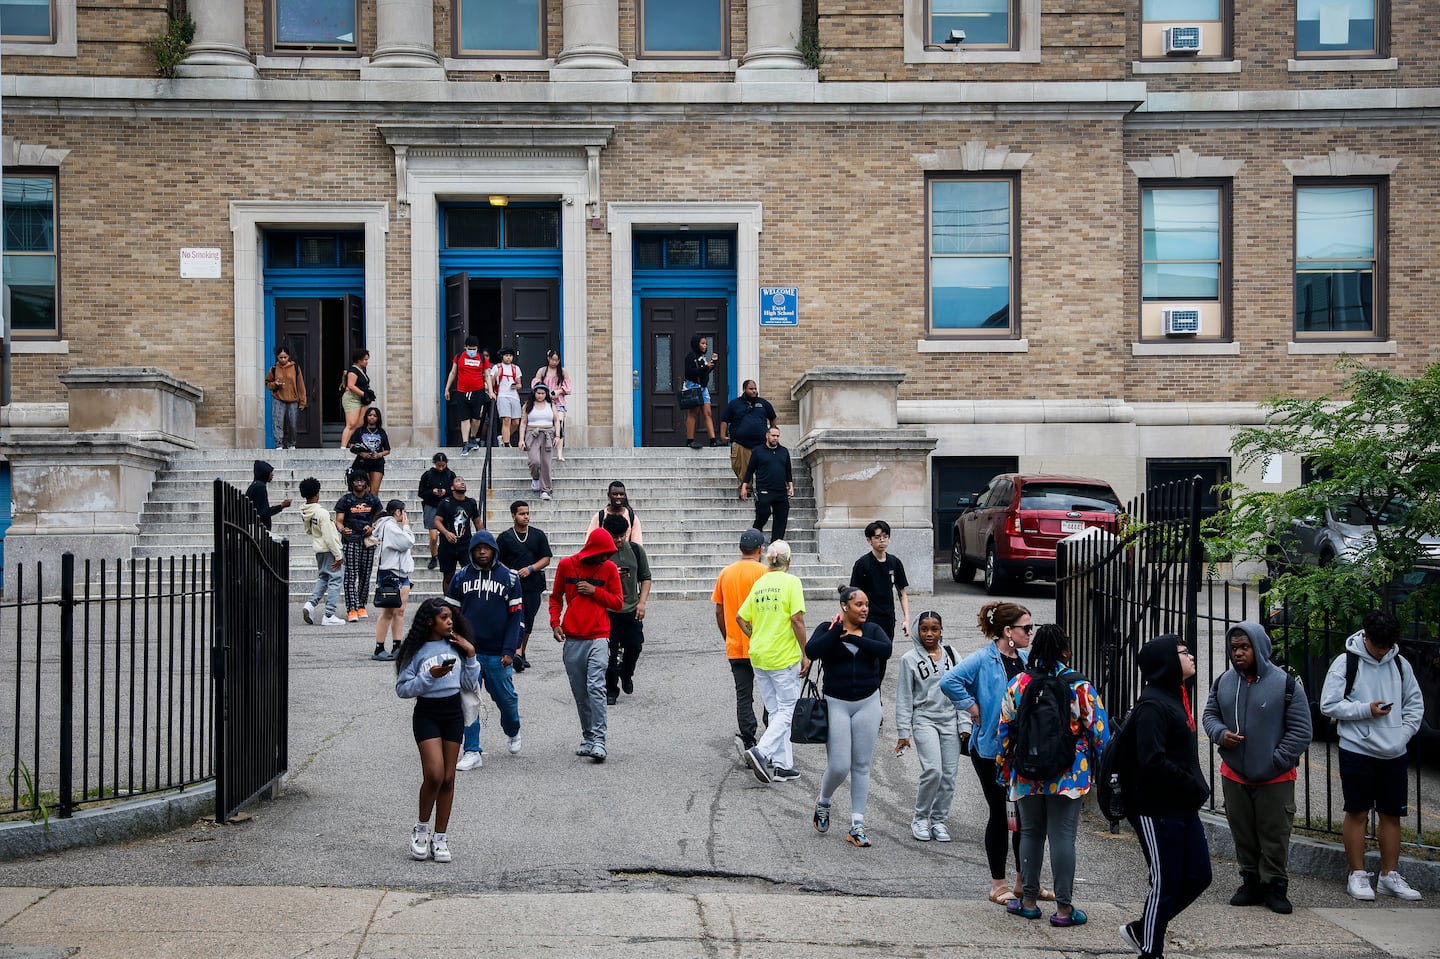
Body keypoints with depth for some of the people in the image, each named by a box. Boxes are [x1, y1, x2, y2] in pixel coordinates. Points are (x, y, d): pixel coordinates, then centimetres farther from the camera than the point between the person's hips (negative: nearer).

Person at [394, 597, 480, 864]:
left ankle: (441, 838, 14)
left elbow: (470, 684, 8)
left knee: (448, 779, 5)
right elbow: (402, 689, -7)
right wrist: (430, 676, -18)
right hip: (426, 714, -4)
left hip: (453, 714, 4)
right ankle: (421, 829, 5)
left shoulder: (456, 647, 7)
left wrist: (471, 655, -3)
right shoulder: (416, 651, -4)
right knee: (434, 774, -17)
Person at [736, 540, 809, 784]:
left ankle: (783, 766, 15)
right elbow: (797, 620, -15)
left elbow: (740, 617, 8)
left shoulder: (759, 583, 8)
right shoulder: (791, 582, -9)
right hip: (785, 657, -6)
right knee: (786, 711, 2)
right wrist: (805, 654, -9)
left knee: (774, 711, 13)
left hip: (758, 656, 6)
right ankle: (761, 751, -17)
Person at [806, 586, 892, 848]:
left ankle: (857, 825, 13)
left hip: (867, 703, 3)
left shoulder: (872, 630, 5)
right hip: (836, 703, -3)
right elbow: (811, 651, -21)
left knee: (861, 766, 6)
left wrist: (854, 638, -17)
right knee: (839, 766, -6)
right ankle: (823, 803, 25)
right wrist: (837, 631, -22)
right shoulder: (827, 628, -3)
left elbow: (886, 649, -15)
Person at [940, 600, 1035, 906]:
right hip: (992, 750, -7)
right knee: (1001, 814, 2)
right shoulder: (983, 660, -14)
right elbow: (949, 682, -26)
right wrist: (975, 711, -19)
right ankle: (998, 885, 13)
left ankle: (1024, 881, 23)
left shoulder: (1027, 660, 8)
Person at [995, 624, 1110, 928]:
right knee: (1062, 837, 0)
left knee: (1030, 832, 14)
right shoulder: (1080, 686, -7)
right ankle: (1063, 907, 3)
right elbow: (1099, 731, -4)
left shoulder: (1018, 684, 0)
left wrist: (1005, 771, 16)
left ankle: (1028, 899, 19)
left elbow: (1005, 730, 5)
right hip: (1068, 776, -2)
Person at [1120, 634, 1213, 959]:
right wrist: (1195, 787, -18)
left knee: (1198, 876, 12)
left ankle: (1141, 929, 27)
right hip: (1157, 812, -9)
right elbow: (1152, 761, -27)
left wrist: (1196, 789, 5)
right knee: (1165, 884, 0)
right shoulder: (1152, 705, -18)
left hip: (1183, 809, 9)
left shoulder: (1175, 698, 14)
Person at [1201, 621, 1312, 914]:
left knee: (1275, 837, 3)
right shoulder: (1223, 682, 3)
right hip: (1234, 776, 4)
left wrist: (1275, 762, -12)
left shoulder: (1286, 684, -10)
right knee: (1243, 835, 12)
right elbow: (1210, 714, 16)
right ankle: (1251, 882, 25)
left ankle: (1275, 887, 16)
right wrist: (1220, 734, -7)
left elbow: (1301, 731, -7)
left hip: (1275, 779, -4)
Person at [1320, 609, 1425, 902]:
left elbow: (1415, 705, 11)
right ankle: (1358, 875, 11)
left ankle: (1390, 876, 20)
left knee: (1392, 814, 9)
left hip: (1393, 754, 4)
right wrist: (1366, 710, -17)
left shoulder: (1401, 664, 6)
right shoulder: (1346, 662, -6)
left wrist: (1403, 734, -4)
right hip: (1357, 751, -4)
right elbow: (1329, 705, -8)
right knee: (1357, 812, 2)